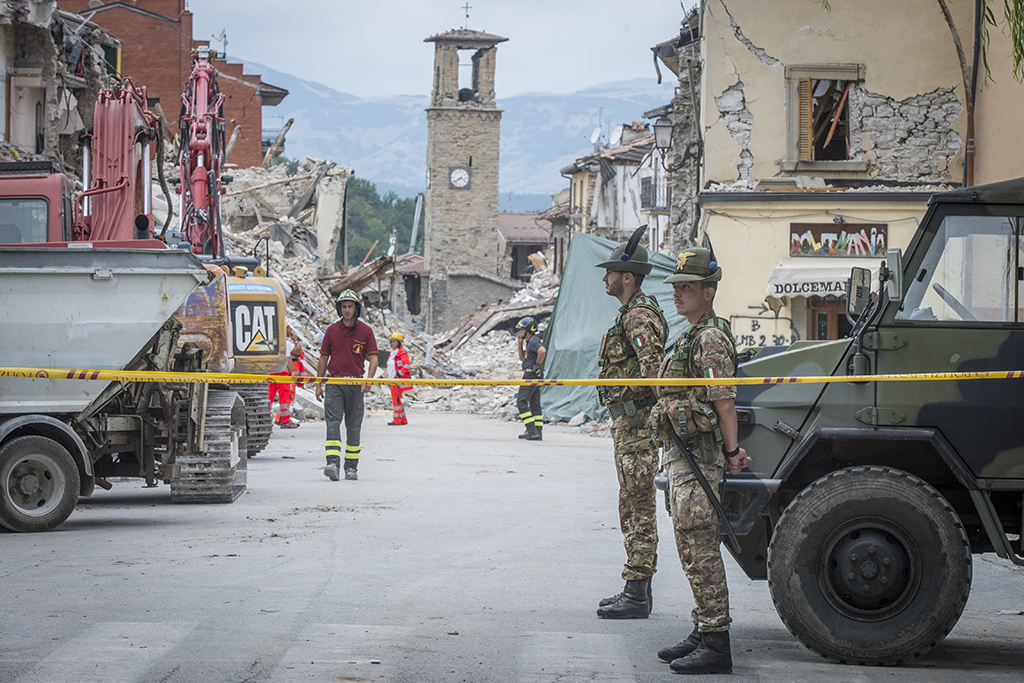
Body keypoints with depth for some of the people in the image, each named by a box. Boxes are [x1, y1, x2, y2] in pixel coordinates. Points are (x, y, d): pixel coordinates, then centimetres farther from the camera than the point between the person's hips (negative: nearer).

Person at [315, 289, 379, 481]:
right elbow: (323, 358, 11)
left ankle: (351, 467, 13)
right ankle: (333, 463, -22)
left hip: (355, 384, 0)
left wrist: (368, 381, -16)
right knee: (333, 422, -13)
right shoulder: (332, 331, 6)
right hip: (334, 382, 0)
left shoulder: (366, 331, 2)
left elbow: (373, 358, -1)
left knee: (353, 426, 6)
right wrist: (318, 384, 7)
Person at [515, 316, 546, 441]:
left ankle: (531, 430, -17)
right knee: (534, 404, 10)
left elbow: (542, 351, -32)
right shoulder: (529, 341, 19)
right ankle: (538, 433, 8)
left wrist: (537, 363, -18)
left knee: (521, 401, -10)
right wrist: (519, 343, 17)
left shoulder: (534, 341, -13)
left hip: (531, 375, -11)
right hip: (535, 376, 11)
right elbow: (522, 358, 27)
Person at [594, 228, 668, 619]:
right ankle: (637, 590, 18)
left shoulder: (639, 315, -15)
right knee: (635, 507, 13)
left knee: (637, 507, -9)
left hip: (635, 422, -11)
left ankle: (636, 595, -9)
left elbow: (652, 368, -28)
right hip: (628, 421, 11)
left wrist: (629, 396, -16)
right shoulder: (632, 313, 19)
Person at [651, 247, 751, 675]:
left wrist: (732, 452, -19)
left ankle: (715, 646, -8)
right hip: (682, 456, 11)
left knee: (701, 550, -10)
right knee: (693, 547, 15)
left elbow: (725, 402, -19)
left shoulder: (711, 338, -15)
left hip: (698, 458, -11)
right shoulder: (692, 336, 18)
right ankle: (704, 633, 22)